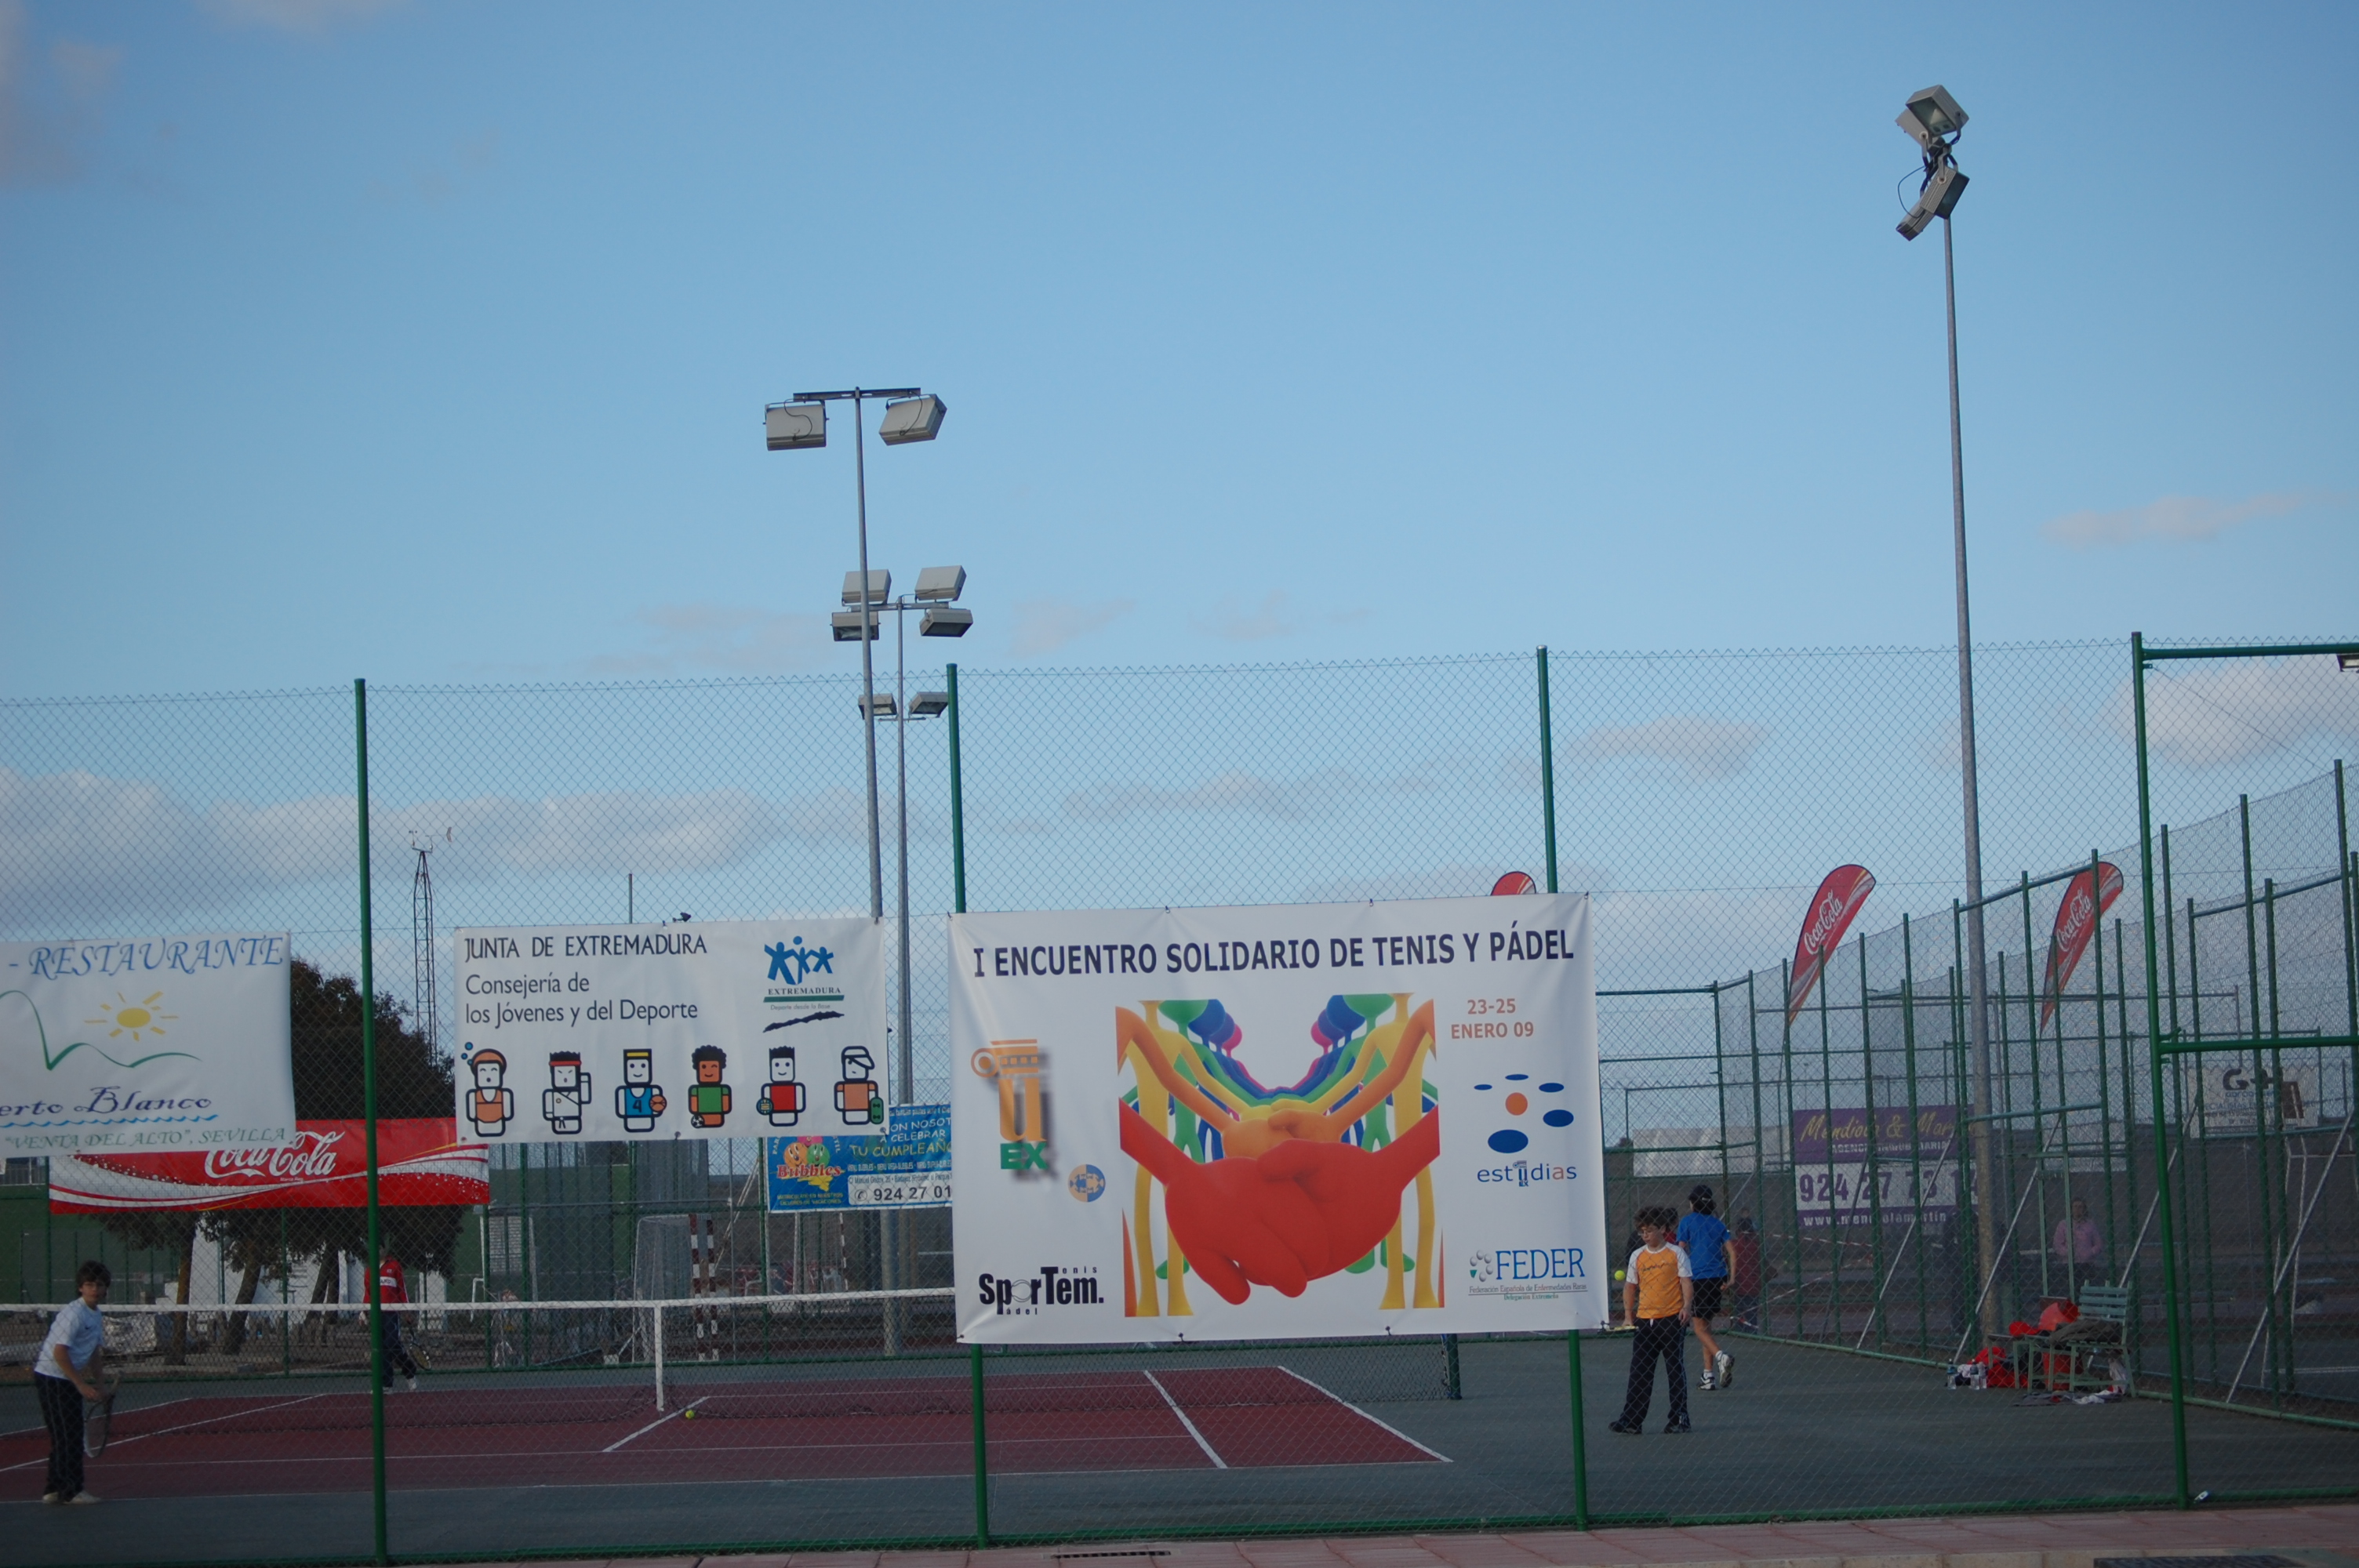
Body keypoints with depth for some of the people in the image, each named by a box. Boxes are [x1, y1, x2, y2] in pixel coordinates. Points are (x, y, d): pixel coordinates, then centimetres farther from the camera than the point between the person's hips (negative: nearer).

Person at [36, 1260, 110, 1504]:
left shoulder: (97, 1316, 9)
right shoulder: (73, 1314, -18)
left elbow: (94, 1353, 19)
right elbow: (60, 1353, -22)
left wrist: (96, 1384, 13)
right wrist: (81, 1385, -22)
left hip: (69, 1381, 9)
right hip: (51, 1377, -9)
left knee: (64, 1437, 12)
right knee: (68, 1436, -8)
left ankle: (55, 1489, 19)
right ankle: (71, 1491, -5)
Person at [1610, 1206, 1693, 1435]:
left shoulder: (1676, 1253, -1)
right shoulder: (1637, 1256, 9)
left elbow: (1686, 1282, -3)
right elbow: (1630, 1287, 14)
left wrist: (1686, 1306, -17)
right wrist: (1628, 1314, 5)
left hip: (1672, 1319, -3)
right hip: (1645, 1320, 4)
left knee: (1676, 1371, 3)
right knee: (1639, 1374, 1)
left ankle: (1679, 1419, 10)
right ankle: (1631, 1422, 0)